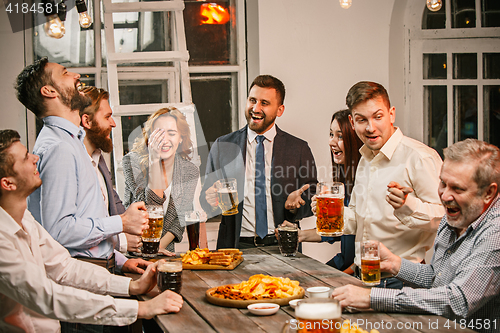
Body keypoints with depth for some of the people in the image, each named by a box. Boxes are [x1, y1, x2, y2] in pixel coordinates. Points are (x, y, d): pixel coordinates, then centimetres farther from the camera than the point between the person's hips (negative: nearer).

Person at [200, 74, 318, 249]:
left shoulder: (299, 149, 8)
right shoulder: (222, 146, 10)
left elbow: (312, 199, 9)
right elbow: (205, 199, 13)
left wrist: (295, 205, -12)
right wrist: (210, 200, -10)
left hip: (281, 247, 0)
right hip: (237, 246, 0)